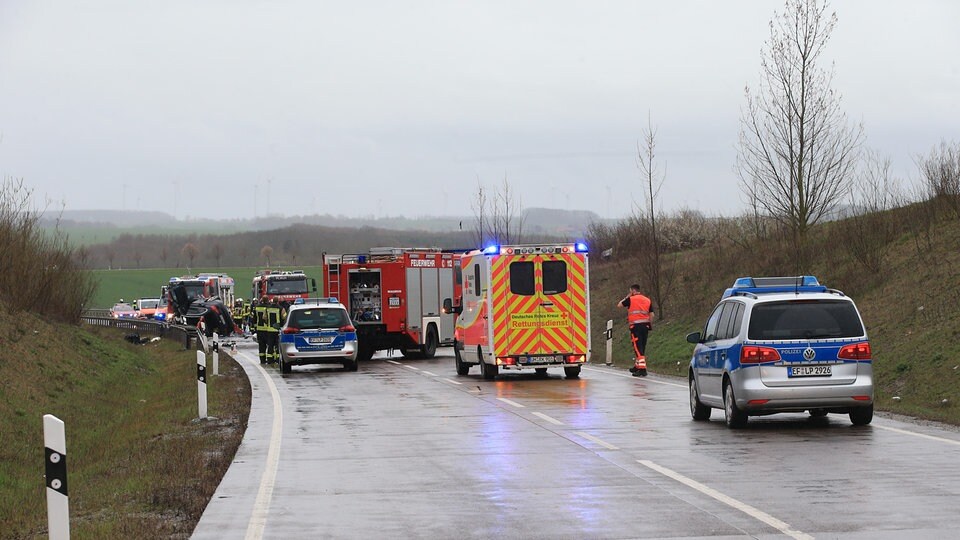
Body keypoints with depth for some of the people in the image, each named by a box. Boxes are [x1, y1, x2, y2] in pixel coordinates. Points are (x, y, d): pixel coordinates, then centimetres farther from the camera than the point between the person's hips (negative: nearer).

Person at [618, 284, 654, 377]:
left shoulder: (630, 299, -4)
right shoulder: (647, 300, 12)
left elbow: (619, 305, 6)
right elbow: (651, 314, 10)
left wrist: (626, 297, 18)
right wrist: (650, 325, 18)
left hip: (635, 326, -6)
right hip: (645, 325, 6)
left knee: (638, 348, -9)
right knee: (642, 347, 18)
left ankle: (642, 369, -19)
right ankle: (637, 366, 32)